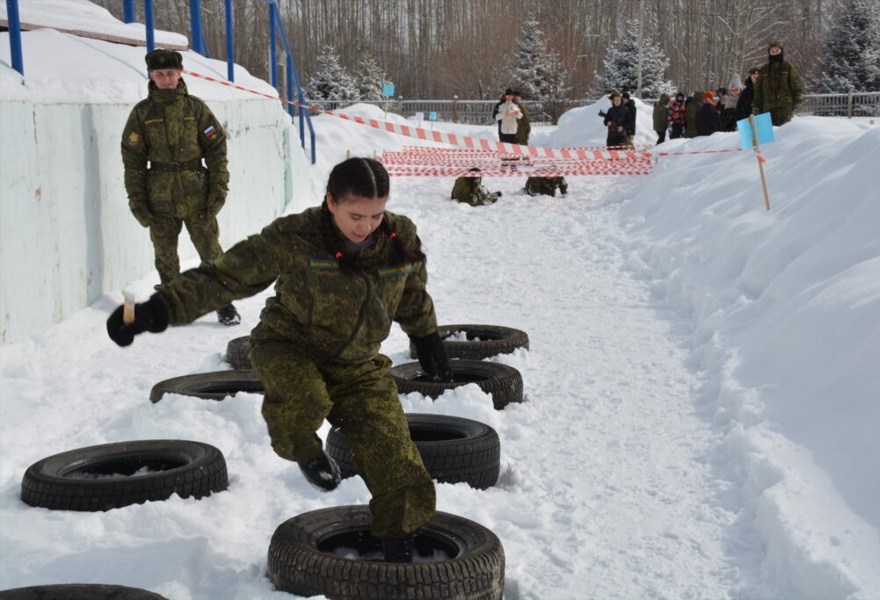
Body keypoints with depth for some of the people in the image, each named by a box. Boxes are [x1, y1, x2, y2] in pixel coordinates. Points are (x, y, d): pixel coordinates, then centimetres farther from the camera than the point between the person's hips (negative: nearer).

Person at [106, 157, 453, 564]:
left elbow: (413, 295, 12)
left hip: (357, 366, 3)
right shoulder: (293, 239, -22)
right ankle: (305, 450, -1)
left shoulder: (400, 239, -10)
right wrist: (159, 309, -33)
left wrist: (427, 339, 25)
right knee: (298, 401, -38)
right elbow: (224, 277, -22)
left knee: (396, 461, -2)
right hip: (290, 347, -3)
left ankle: (398, 544, 24)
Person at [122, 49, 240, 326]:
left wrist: (218, 188, -5)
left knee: (210, 251, 0)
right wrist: (136, 199, 0)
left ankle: (224, 304, 11)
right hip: (159, 197, 1)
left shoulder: (195, 107, 2)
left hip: (196, 193, -1)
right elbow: (132, 158, 5)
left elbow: (216, 149, 3)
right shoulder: (142, 113, 4)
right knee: (165, 255, 7)